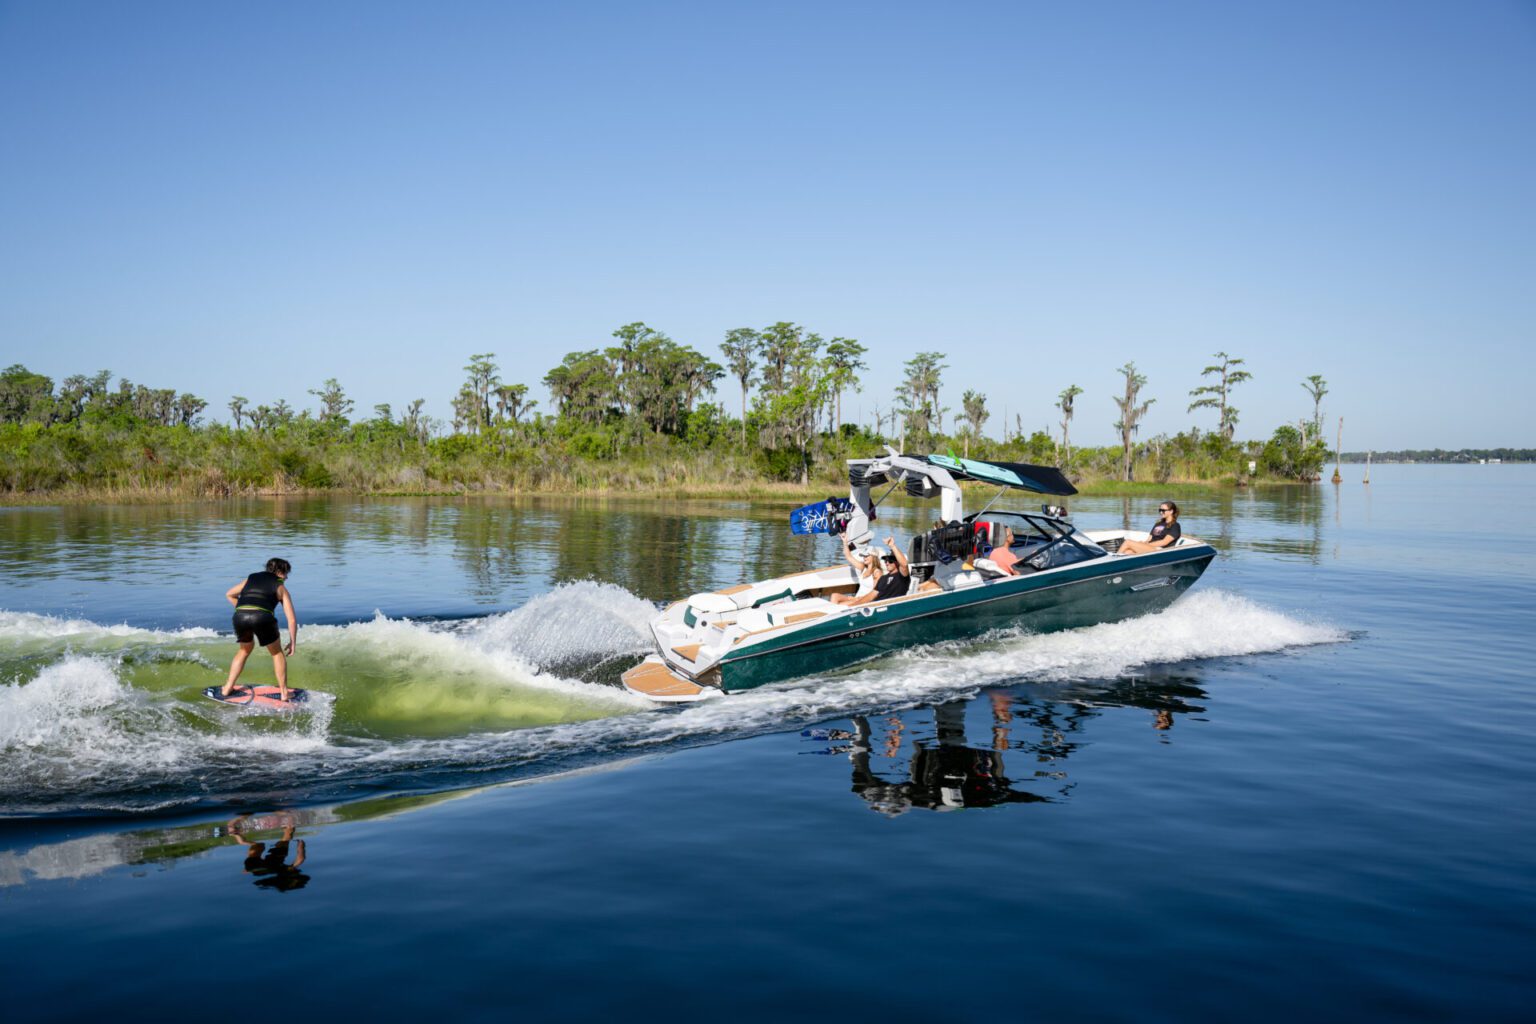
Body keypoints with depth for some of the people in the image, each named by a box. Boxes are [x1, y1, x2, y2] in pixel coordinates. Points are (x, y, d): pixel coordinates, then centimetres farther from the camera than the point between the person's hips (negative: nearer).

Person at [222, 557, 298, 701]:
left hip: (240, 616, 3)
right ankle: (284, 693, 21)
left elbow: (229, 594, 40)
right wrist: (293, 642, 26)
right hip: (262, 617, -3)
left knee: (245, 649, 32)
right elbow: (292, 619, 17)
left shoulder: (251, 578, 30)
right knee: (277, 653, 21)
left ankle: (227, 688, 31)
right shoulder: (280, 587, 20)